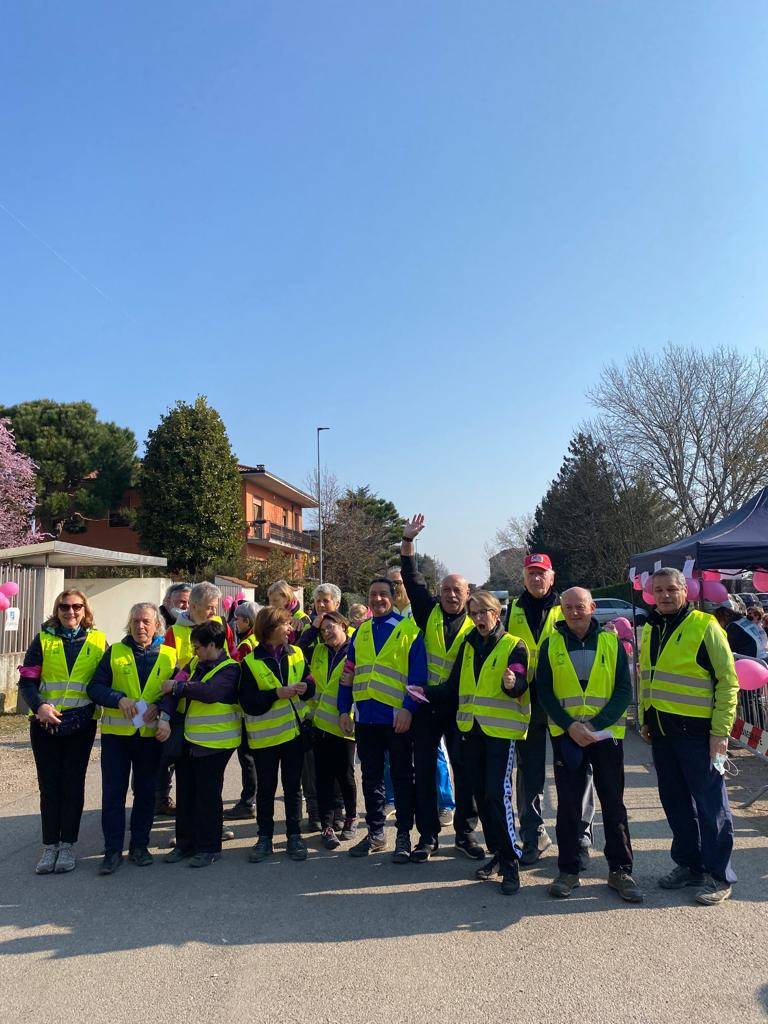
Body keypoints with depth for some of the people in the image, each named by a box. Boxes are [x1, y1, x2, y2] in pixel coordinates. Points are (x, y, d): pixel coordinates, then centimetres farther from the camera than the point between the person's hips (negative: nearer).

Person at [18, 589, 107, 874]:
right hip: (45, 722, 0)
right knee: (49, 785, 7)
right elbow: (27, 681, -4)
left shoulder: (98, 641, 3)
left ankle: (67, 845, 18)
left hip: (81, 724, 0)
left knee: (73, 784, 7)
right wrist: (39, 706, -21)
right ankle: (49, 846, 18)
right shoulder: (43, 640, 1)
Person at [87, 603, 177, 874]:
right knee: (113, 793, 2)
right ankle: (113, 850, 12)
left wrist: (158, 705, -15)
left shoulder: (169, 655, 3)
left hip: (151, 734, 1)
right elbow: (95, 687, -2)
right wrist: (119, 699, -18)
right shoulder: (115, 652, 2)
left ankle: (139, 846, 23)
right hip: (116, 732, 0)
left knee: (146, 792, 10)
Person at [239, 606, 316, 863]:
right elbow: (248, 703, -13)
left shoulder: (296, 654, 3)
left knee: (292, 785, 11)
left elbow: (311, 684, 10)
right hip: (265, 734, -3)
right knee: (266, 787, 8)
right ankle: (265, 837, 21)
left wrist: (306, 687, -12)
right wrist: (277, 693, -23)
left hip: (294, 730, 3)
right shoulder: (250, 662, -9)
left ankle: (294, 835, 22)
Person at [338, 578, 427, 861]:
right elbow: (348, 673, 14)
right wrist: (344, 710, 8)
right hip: (366, 717, 5)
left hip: (398, 717, -5)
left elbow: (418, 673, -9)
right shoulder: (360, 632, 12)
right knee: (371, 777, 13)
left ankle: (403, 835, 16)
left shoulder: (408, 628, -3)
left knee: (402, 777, 6)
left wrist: (408, 708, -17)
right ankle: (375, 833, 26)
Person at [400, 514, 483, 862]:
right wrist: (408, 540, -8)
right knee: (425, 769, 6)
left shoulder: (474, 624, 1)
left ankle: (465, 833, 21)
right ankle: (427, 834, 17)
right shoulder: (429, 613, 2)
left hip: (460, 706, 0)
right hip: (426, 703, 0)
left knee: (464, 769, 7)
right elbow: (412, 578, 0)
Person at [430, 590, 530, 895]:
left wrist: (512, 683, -41)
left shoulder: (513, 645, -4)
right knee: (481, 795, 11)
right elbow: (454, 686, 16)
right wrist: (425, 693, 3)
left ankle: (510, 862, -1)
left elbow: (520, 685, -19)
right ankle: (498, 854, 25)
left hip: (501, 731, -6)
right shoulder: (467, 645, 13)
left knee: (498, 795, -12)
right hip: (472, 730, 6)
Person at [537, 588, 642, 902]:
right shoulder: (551, 645, 2)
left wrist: (596, 725, -13)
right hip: (566, 735, 0)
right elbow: (544, 692, 1)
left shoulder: (611, 642, 1)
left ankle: (620, 870, 18)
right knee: (568, 804, 6)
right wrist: (570, 725, -12)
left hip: (607, 733, 0)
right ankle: (568, 870, 18)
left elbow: (624, 690, -2)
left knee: (613, 802, 5)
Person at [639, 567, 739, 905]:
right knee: (675, 802, 15)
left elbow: (728, 681, -10)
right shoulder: (650, 630, 11)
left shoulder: (704, 627, -10)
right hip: (662, 732, 7)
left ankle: (719, 876, 14)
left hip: (697, 732, -7)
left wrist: (720, 732, -14)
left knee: (710, 805, 3)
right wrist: (644, 721, 15)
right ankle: (688, 864, 29)